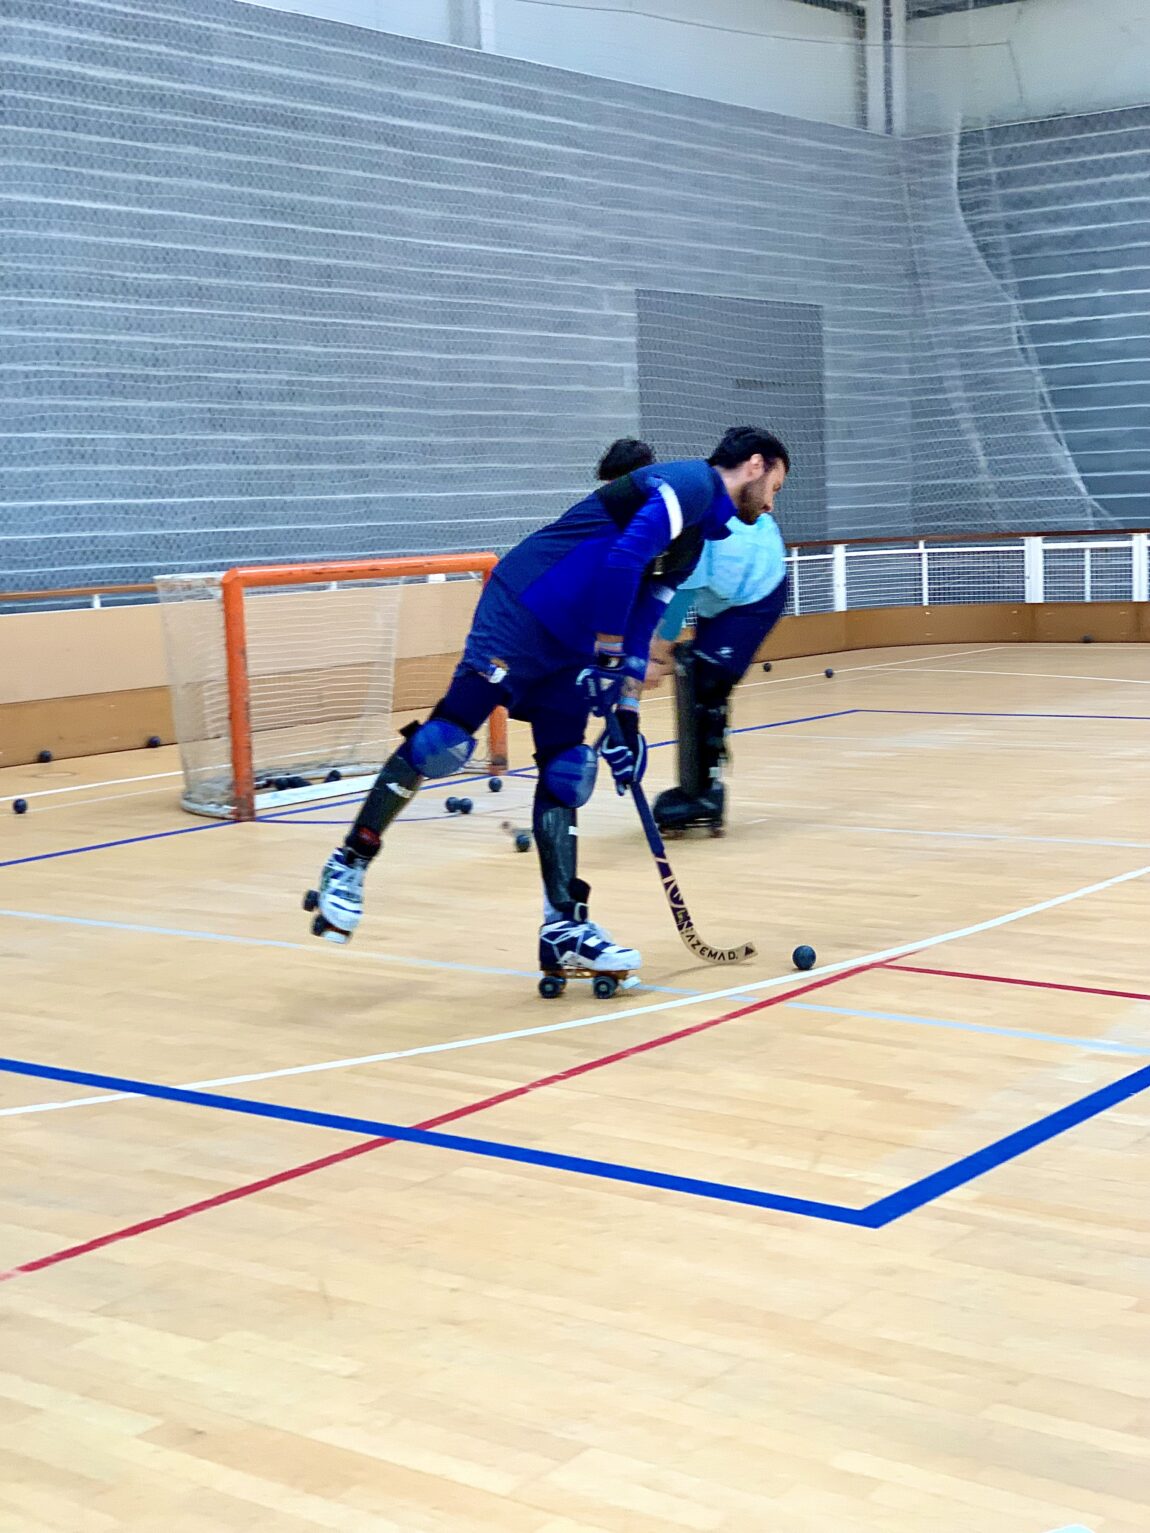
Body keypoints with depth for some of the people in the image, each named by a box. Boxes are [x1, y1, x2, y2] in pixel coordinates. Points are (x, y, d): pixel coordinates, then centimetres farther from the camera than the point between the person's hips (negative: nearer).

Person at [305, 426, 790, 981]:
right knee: (445, 741, -13)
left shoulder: (693, 542, 20)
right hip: (523, 615, -10)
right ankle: (349, 865, -1)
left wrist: (627, 714, 17)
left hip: (569, 648, 10)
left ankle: (563, 927, 8)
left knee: (565, 777, 5)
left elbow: (639, 625, 22)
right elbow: (622, 560, -21)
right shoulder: (690, 484, -9)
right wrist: (608, 659, -17)